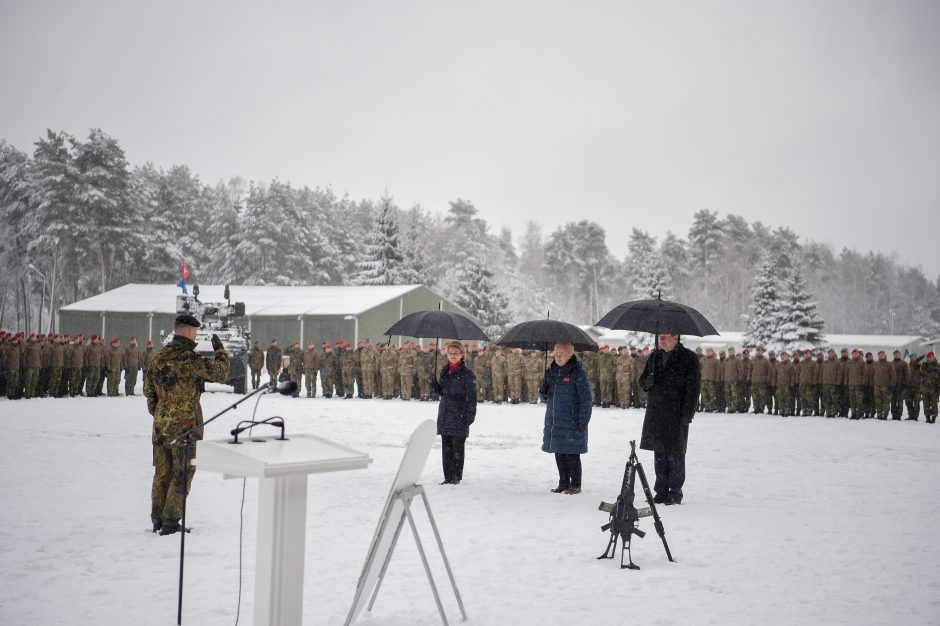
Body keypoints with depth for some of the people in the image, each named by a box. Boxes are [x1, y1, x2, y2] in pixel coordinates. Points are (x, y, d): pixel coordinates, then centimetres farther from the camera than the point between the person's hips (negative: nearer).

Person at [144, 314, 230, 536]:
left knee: (162, 474, 14)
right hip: (185, 426, -7)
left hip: (161, 426, 7)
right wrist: (220, 350, -2)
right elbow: (220, 372, -17)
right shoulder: (189, 358, -16)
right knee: (182, 475, 2)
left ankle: (157, 520, 20)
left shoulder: (159, 357, 7)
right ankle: (170, 522, 1)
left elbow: (148, 389, 15)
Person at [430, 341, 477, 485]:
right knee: (446, 447, 7)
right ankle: (448, 477, 13)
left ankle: (457, 477, 8)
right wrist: (435, 386, -1)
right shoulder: (444, 371, 11)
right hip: (445, 415, 6)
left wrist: (470, 415, -14)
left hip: (459, 416, -6)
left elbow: (472, 397, -8)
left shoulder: (467, 374, -7)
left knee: (457, 448, -1)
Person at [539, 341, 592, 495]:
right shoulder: (551, 372, 10)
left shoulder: (578, 373, -9)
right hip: (554, 421, 6)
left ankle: (575, 485, 10)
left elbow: (586, 399, -9)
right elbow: (546, 396, 18)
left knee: (571, 454, -1)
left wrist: (583, 420, -14)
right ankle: (563, 483, 22)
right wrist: (543, 391, -5)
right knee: (559, 454, 11)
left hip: (572, 422, -6)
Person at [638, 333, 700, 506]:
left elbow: (693, 388, -8)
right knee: (659, 455, 8)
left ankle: (675, 492, 7)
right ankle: (661, 491, 16)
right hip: (655, 415, 6)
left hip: (676, 416, -5)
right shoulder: (655, 356, 15)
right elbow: (643, 379, 22)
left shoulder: (688, 358, -4)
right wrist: (647, 382, -4)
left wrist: (687, 414, -14)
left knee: (675, 455, -2)